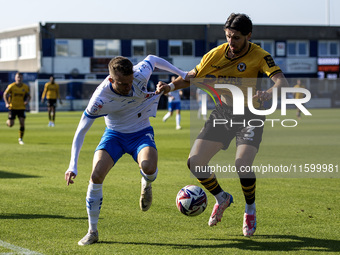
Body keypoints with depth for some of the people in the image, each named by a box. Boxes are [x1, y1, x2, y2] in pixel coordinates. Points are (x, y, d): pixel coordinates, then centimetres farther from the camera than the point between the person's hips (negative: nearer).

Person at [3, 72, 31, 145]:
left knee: (22, 123, -10)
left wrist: (27, 101, -14)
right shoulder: (11, 86, -9)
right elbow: (5, 94, 1)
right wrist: (7, 103, -12)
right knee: (11, 125, -3)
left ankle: (20, 139, 5)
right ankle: (8, 121, 36)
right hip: (12, 107, -1)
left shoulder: (26, 87, -3)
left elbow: (28, 96, 8)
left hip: (21, 108, 2)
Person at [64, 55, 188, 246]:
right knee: (96, 176, -22)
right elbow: (81, 131, -19)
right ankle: (93, 231, -4)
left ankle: (146, 185, 8)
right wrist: (73, 165, -25)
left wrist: (182, 74, 7)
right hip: (114, 135, 0)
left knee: (149, 168, -33)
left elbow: (152, 59, 0)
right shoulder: (100, 98, -28)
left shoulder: (140, 75, -25)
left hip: (141, 133, 0)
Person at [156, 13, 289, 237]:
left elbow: (282, 81, -31)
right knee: (195, 162, -8)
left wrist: (268, 93, -53)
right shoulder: (217, 54, -6)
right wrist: (170, 86, -13)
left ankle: (250, 210, 4)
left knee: (242, 165, -26)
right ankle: (222, 198, 20)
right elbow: (192, 76, 6)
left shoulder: (259, 56, -18)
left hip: (250, 116, -4)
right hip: (223, 112, 4)